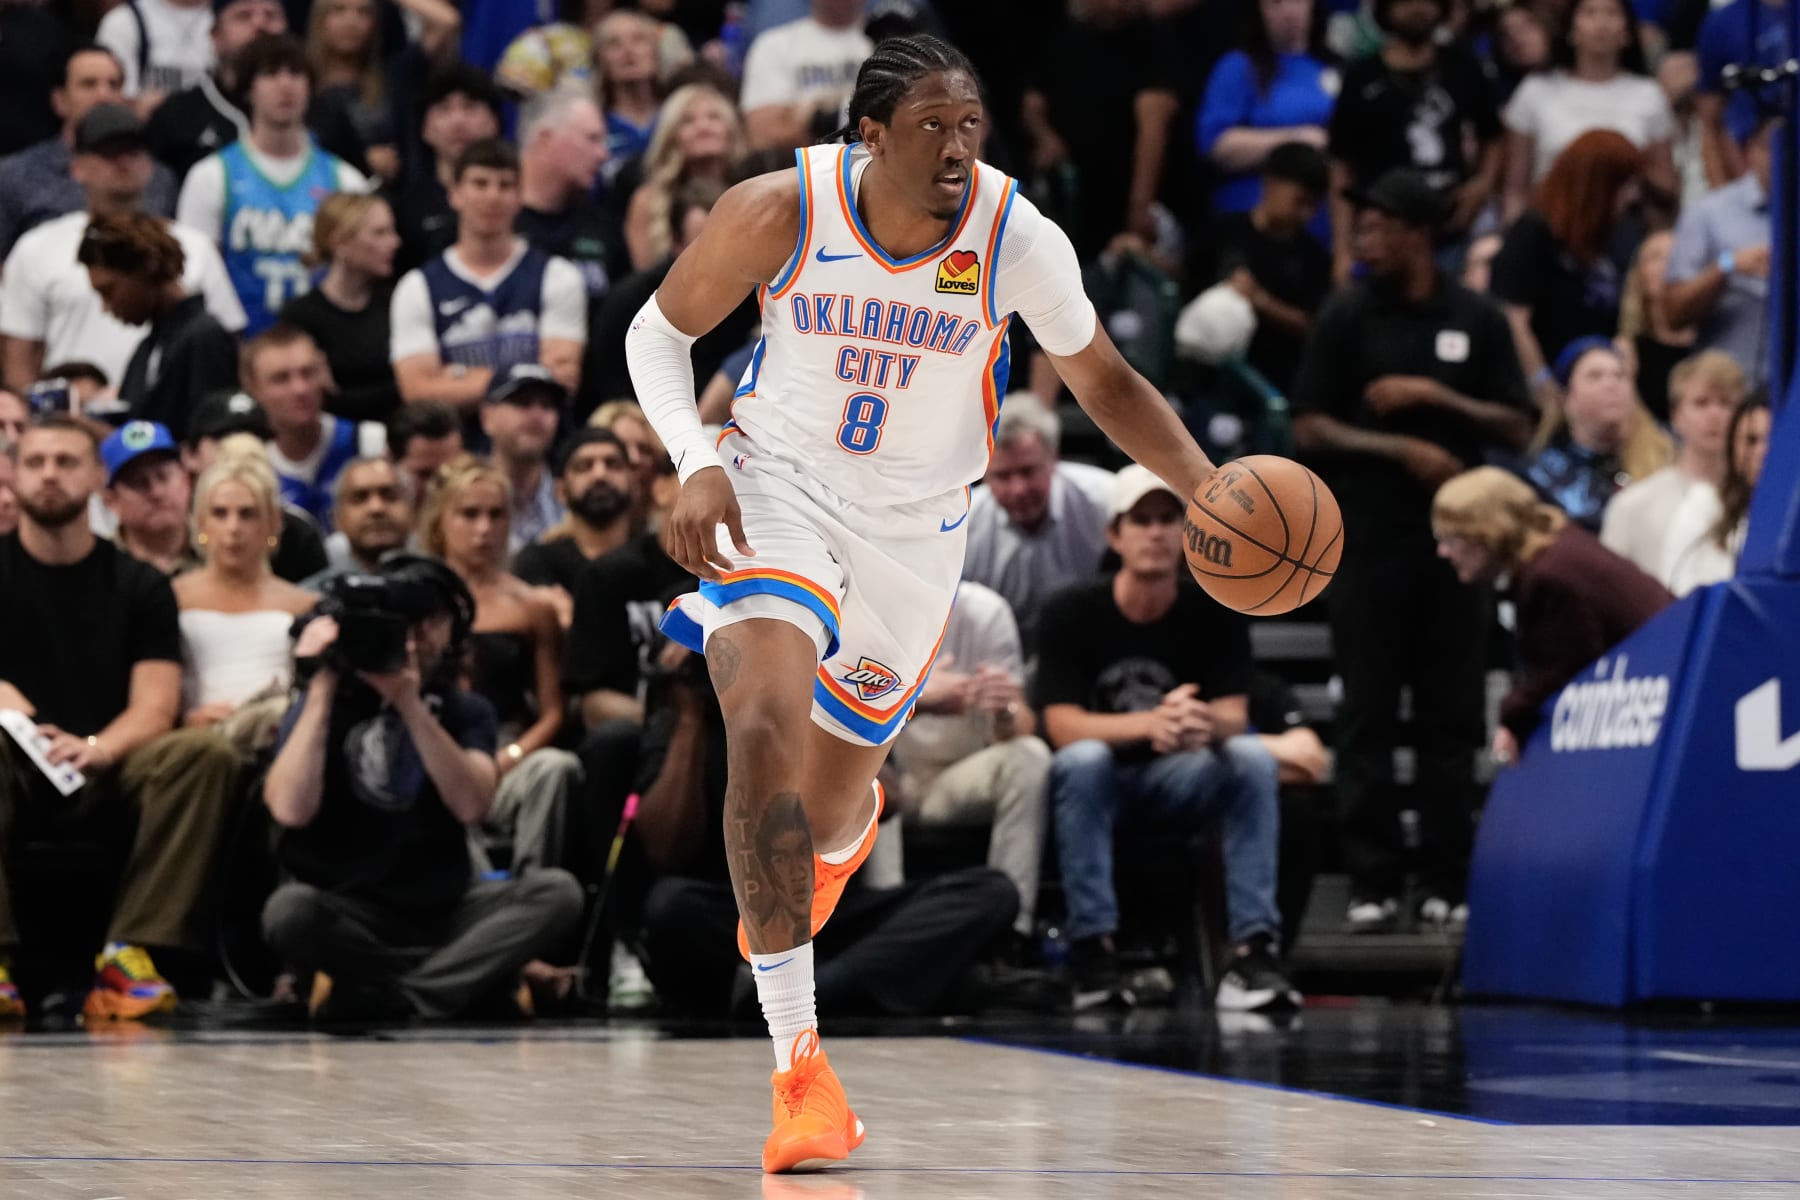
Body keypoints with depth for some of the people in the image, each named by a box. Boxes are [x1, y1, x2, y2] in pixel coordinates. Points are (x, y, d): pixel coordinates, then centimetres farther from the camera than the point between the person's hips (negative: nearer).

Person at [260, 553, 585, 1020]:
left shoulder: (466, 711, 10)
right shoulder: (327, 706, 1)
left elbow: (472, 805, -11)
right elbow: (291, 810, -19)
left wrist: (411, 706, -19)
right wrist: (322, 688, -15)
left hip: (442, 908, 3)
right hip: (350, 915, -3)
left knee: (557, 891, -22)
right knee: (290, 911, -36)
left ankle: (371, 993, -26)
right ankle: (476, 977, -21)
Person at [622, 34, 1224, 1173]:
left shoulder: (1017, 239, -20)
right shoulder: (780, 211, -21)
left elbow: (1106, 381, -4)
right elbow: (660, 329, -6)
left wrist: (1208, 490, -18)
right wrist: (696, 465, -21)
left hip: (916, 523, 2)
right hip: (778, 487, -1)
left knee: (833, 794, 12)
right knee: (766, 725, -26)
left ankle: (846, 836, 57)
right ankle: (799, 1061, -23)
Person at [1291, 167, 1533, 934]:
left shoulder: (1478, 322, 6)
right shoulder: (1345, 318, 3)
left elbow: (1517, 430, 4)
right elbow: (1309, 429, 0)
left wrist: (1433, 396, -9)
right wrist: (1402, 449, -11)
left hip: (1456, 538, 1)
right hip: (1367, 542, -1)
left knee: (1451, 719, 2)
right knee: (1368, 717, -2)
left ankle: (1448, 883, 6)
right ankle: (1372, 884, 1)